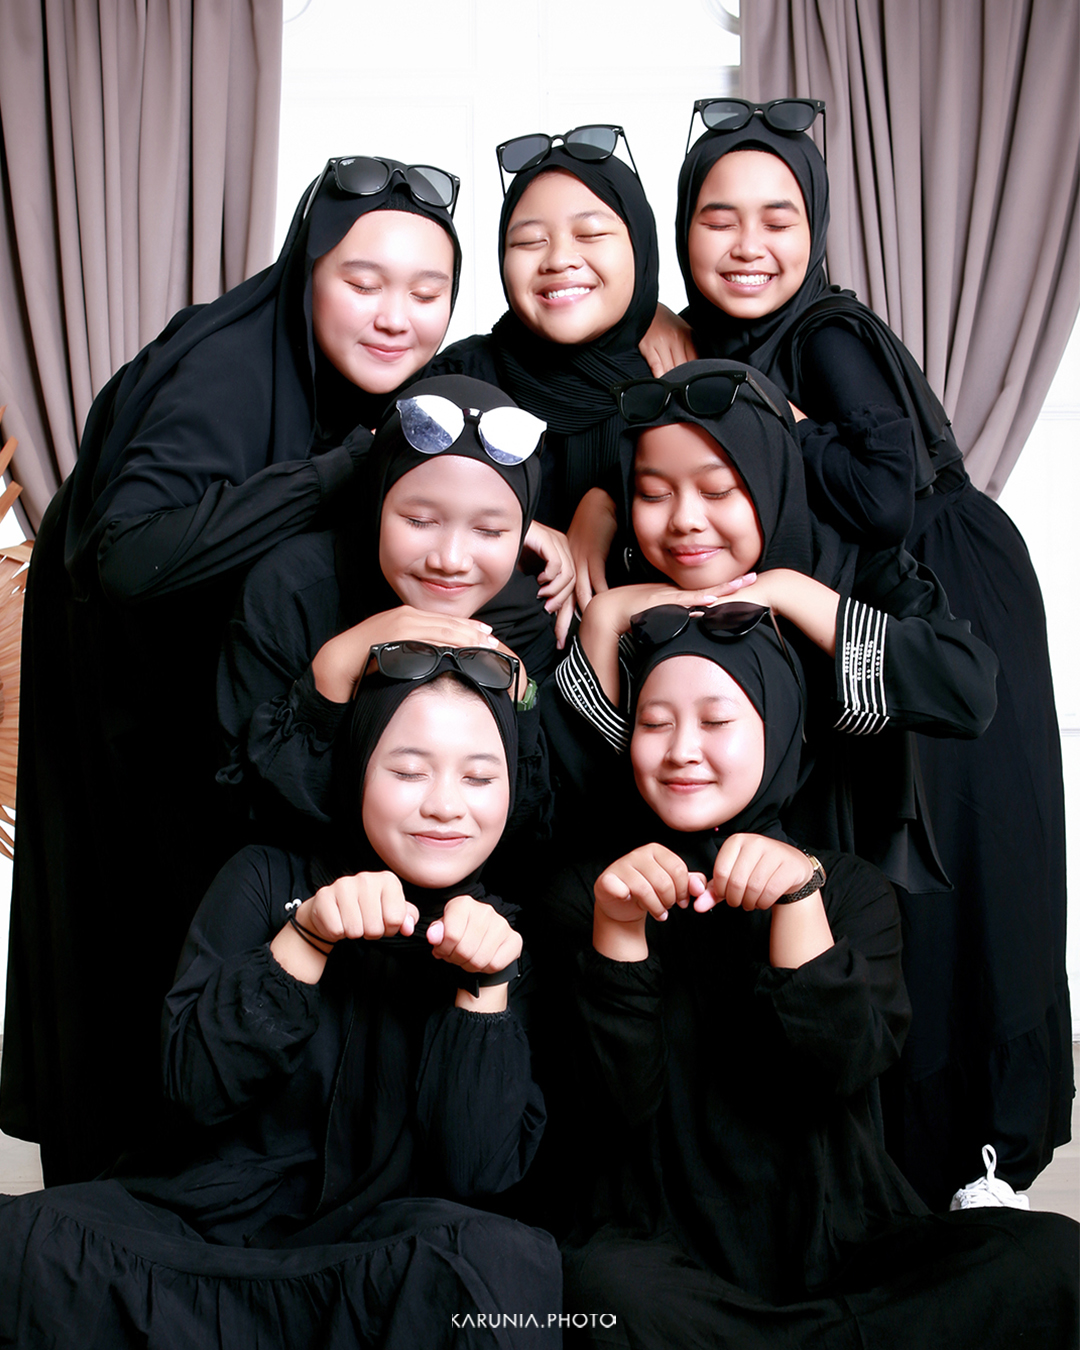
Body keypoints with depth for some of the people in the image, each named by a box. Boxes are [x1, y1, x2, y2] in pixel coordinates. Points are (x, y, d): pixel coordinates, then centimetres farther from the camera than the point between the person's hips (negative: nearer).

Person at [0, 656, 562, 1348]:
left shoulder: (501, 938, 0)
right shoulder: (267, 881, -1)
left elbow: (478, 1173, -8)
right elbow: (196, 1086, -11)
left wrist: (486, 981, -18)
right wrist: (306, 936, -23)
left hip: (367, 1250, 0)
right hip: (199, 1210, 0)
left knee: (510, 1265, -33)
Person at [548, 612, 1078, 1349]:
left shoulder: (851, 887, 8)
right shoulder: (589, 894, 3)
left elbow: (846, 1067, -9)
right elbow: (620, 1100, -9)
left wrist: (800, 894, -21)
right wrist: (618, 926, -22)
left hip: (839, 1235, 2)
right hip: (667, 1250, -2)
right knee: (602, 1287, -36)